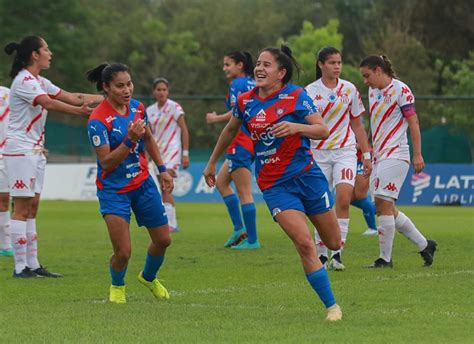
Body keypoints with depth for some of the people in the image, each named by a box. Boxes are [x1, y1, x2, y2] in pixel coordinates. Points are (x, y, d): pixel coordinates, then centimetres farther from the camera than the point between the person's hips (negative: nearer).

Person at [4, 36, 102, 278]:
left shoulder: (40, 82, 14)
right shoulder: (24, 81, -15)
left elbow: (70, 97, 12)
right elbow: (49, 103, -28)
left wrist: (107, 97, 6)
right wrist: (81, 111, -36)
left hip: (35, 149, 10)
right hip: (20, 150, -10)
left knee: (32, 207, 8)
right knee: (22, 207, -9)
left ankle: (33, 264, 9)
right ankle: (20, 267, -8)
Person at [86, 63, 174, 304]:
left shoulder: (137, 108, -1)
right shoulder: (98, 121, -21)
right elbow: (106, 162, -22)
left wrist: (162, 169, 16)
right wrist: (129, 140, -32)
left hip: (143, 184, 6)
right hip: (113, 190, -6)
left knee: (163, 240, 12)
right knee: (123, 252, -12)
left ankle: (148, 277, 42)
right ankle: (117, 286, 21)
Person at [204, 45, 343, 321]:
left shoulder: (296, 96, -7)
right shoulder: (246, 101, 1)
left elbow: (323, 131, -10)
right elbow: (231, 130, 20)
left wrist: (296, 127, -28)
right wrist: (212, 162, 28)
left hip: (306, 174, 0)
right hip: (274, 184, 0)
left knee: (334, 243, 8)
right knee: (304, 244, -16)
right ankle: (332, 306, -8)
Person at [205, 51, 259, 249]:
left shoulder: (237, 84, -11)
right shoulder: (253, 84, 15)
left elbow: (236, 113, -20)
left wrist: (215, 119, -6)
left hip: (241, 143, -10)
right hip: (252, 141, 10)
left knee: (244, 192, -6)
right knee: (221, 182, 17)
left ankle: (252, 239, -3)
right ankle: (239, 228, 13)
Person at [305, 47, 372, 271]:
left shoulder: (349, 89, 5)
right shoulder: (310, 92, -2)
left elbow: (357, 125, 12)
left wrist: (366, 155, 10)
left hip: (345, 151, 1)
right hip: (318, 153, -1)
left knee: (343, 199, -16)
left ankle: (337, 254, -14)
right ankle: (322, 255, 13)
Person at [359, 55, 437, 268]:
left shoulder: (400, 90, -8)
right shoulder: (373, 92, 15)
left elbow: (413, 123, -11)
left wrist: (418, 154, -15)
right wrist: (370, 151, 20)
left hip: (395, 156, -9)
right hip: (380, 157, 9)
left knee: (384, 204, -11)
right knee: (385, 208, 7)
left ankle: (385, 258, -5)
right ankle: (424, 245, 19)